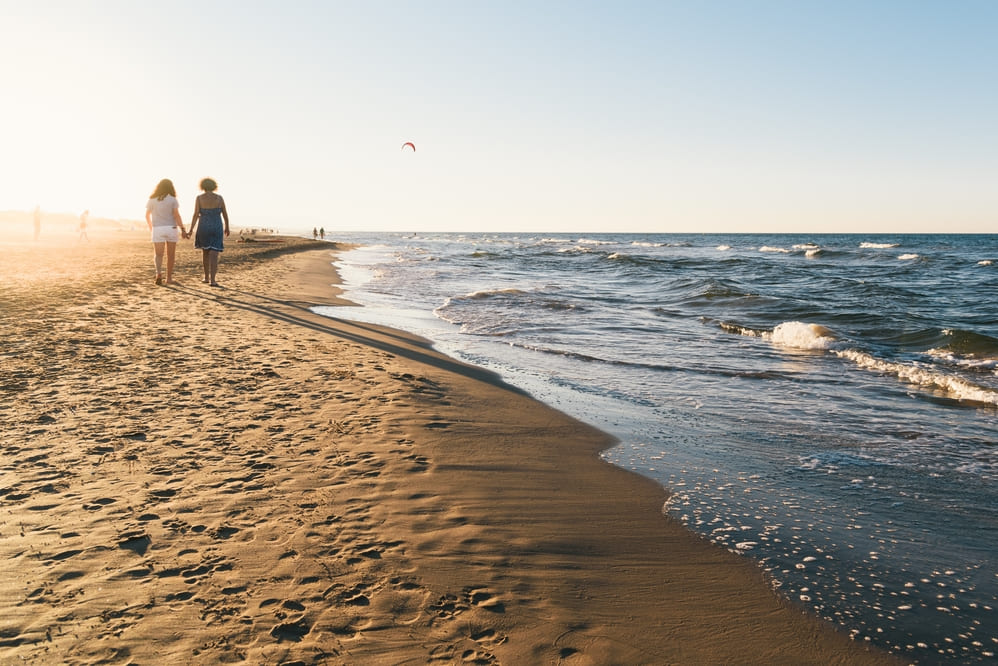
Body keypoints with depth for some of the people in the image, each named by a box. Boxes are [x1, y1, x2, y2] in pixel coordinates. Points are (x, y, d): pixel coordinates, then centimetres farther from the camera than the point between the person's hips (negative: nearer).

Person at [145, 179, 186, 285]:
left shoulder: (152, 200, 5)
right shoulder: (172, 199, -1)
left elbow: (147, 216, 13)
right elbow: (176, 215, -11)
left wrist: (151, 228, 30)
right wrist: (182, 230, -12)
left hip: (157, 229, 1)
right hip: (171, 228, -1)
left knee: (158, 254, -4)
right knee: (171, 255, 10)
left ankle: (159, 273, -29)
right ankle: (169, 278, 15)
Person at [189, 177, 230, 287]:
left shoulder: (199, 198, -4)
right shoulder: (219, 198, 0)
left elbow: (196, 214, -10)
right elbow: (225, 214, 6)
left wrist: (191, 230, -9)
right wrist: (227, 228, 20)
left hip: (203, 228, 1)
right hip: (216, 228, -1)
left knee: (205, 252, 20)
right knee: (213, 255, -3)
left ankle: (206, 277, 25)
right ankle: (212, 280, -14)